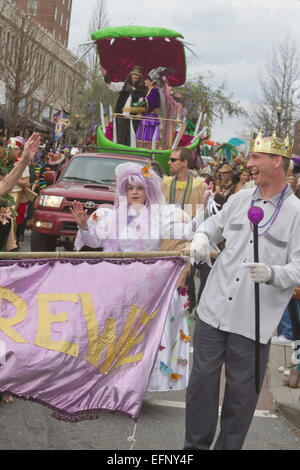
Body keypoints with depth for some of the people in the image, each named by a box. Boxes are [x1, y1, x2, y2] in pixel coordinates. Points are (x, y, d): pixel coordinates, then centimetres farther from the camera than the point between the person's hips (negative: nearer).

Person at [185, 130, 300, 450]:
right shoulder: (240, 199, 8)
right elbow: (215, 223, 26)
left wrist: (271, 274, -29)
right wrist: (202, 236, 4)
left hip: (254, 322, -4)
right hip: (213, 310, 4)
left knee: (241, 393, 7)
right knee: (201, 381, 10)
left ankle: (228, 447, 26)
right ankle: (196, 445, 27)